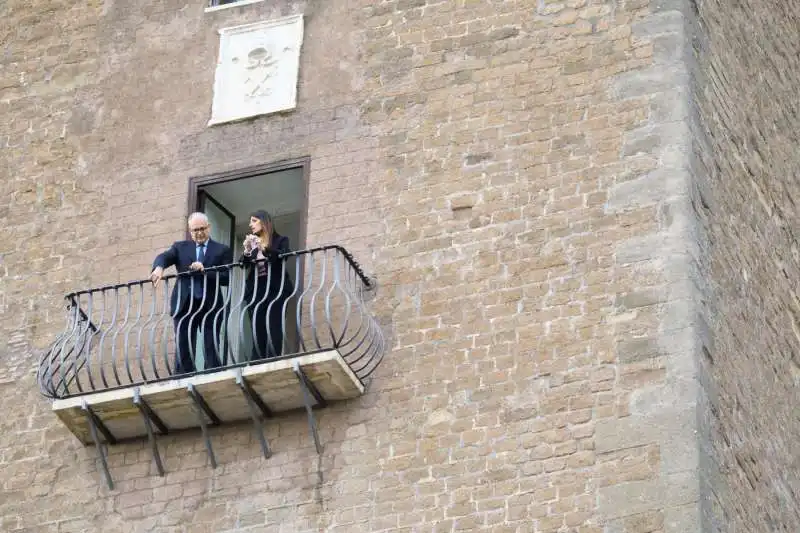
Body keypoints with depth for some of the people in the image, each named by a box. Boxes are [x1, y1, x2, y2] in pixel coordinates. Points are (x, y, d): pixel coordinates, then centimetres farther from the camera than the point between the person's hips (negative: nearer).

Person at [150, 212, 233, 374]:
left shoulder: (223, 250, 10)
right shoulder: (180, 247, 16)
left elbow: (226, 278, -2)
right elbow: (163, 257, -3)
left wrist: (204, 271, -16)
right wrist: (159, 268, -26)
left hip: (210, 306, -2)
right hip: (185, 305, 2)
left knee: (211, 349, -4)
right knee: (183, 350, -2)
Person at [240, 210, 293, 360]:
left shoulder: (280, 240, 7)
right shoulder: (251, 243, 18)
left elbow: (284, 256, -11)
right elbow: (243, 264, 9)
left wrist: (263, 248, -23)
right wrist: (247, 251, -10)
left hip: (275, 290, -4)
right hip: (256, 291, 4)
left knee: (273, 328, -14)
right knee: (258, 330, -4)